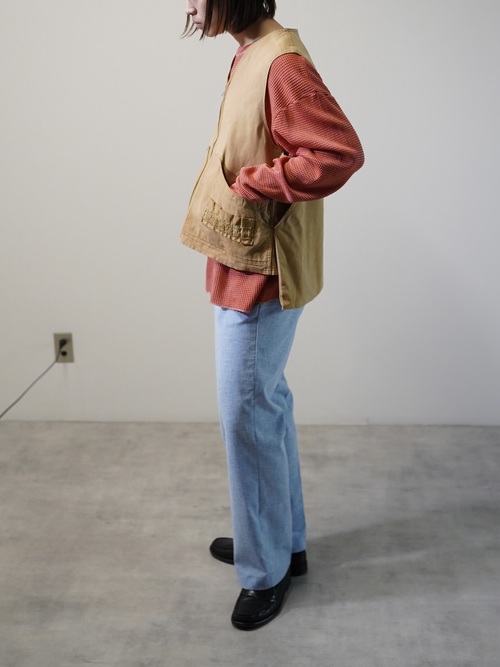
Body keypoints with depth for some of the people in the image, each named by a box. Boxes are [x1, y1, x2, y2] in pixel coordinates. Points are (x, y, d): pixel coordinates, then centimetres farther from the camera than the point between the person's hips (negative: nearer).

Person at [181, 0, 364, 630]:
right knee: (266, 406, 17)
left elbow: (341, 153, -28)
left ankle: (266, 569, 19)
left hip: (260, 276, -10)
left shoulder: (281, 63, -19)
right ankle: (282, 541, 34)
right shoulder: (250, 57, 11)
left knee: (246, 417, 0)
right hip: (242, 270, 10)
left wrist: (249, 184, -22)